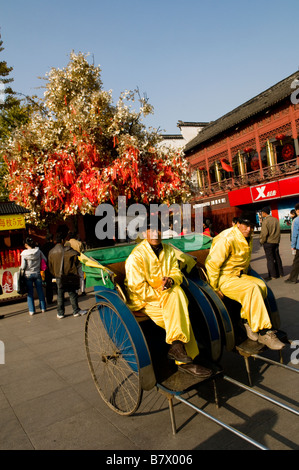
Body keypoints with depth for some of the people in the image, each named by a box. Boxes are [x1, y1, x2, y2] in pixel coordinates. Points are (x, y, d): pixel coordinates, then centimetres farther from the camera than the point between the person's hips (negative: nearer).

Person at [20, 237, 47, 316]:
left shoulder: (24, 254, -12)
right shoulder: (38, 251, -6)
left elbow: (23, 266, -13)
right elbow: (45, 260, -1)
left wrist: (20, 268, 9)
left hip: (28, 274, -2)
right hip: (37, 274, 2)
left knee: (30, 293, 8)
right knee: (40, 291, 12)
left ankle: (31, 310, 12)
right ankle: (43, 308, 19)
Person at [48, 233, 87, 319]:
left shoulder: (51, 252, 6)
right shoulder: (66, 250, -11)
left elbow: (50, 266, 11)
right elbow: (76, 255, -25)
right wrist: (75, 264, -7)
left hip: (58, 277, 4)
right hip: (69, 276, -4)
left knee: (60, 295, 11)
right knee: (72, 293, 6)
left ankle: (60, 313, 15)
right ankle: (76, 311, 13)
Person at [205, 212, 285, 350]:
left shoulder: (248, 239, 9)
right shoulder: (227, 239, -20)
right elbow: (212, 264, -21)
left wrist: (244, 275, 10)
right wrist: (215, 289, -18)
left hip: (239, 276, 9)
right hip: (223, 278, -9)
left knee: (261, 285, -15)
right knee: (252, 288, -28)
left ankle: (247, 321, -6)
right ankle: (263, 333, -22)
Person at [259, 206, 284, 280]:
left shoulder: (265, 221, -15)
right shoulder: (276, 220, 7)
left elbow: (264, 233, -19)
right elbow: (278, 231, 12)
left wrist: (262, 241, -4)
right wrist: (278, 240, 20)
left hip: (268, 242, -7)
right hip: (276, 242, 7)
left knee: (270, 259, 0)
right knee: (277, 258, 14)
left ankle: (273, 275, 2)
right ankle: (280, 273, 21)